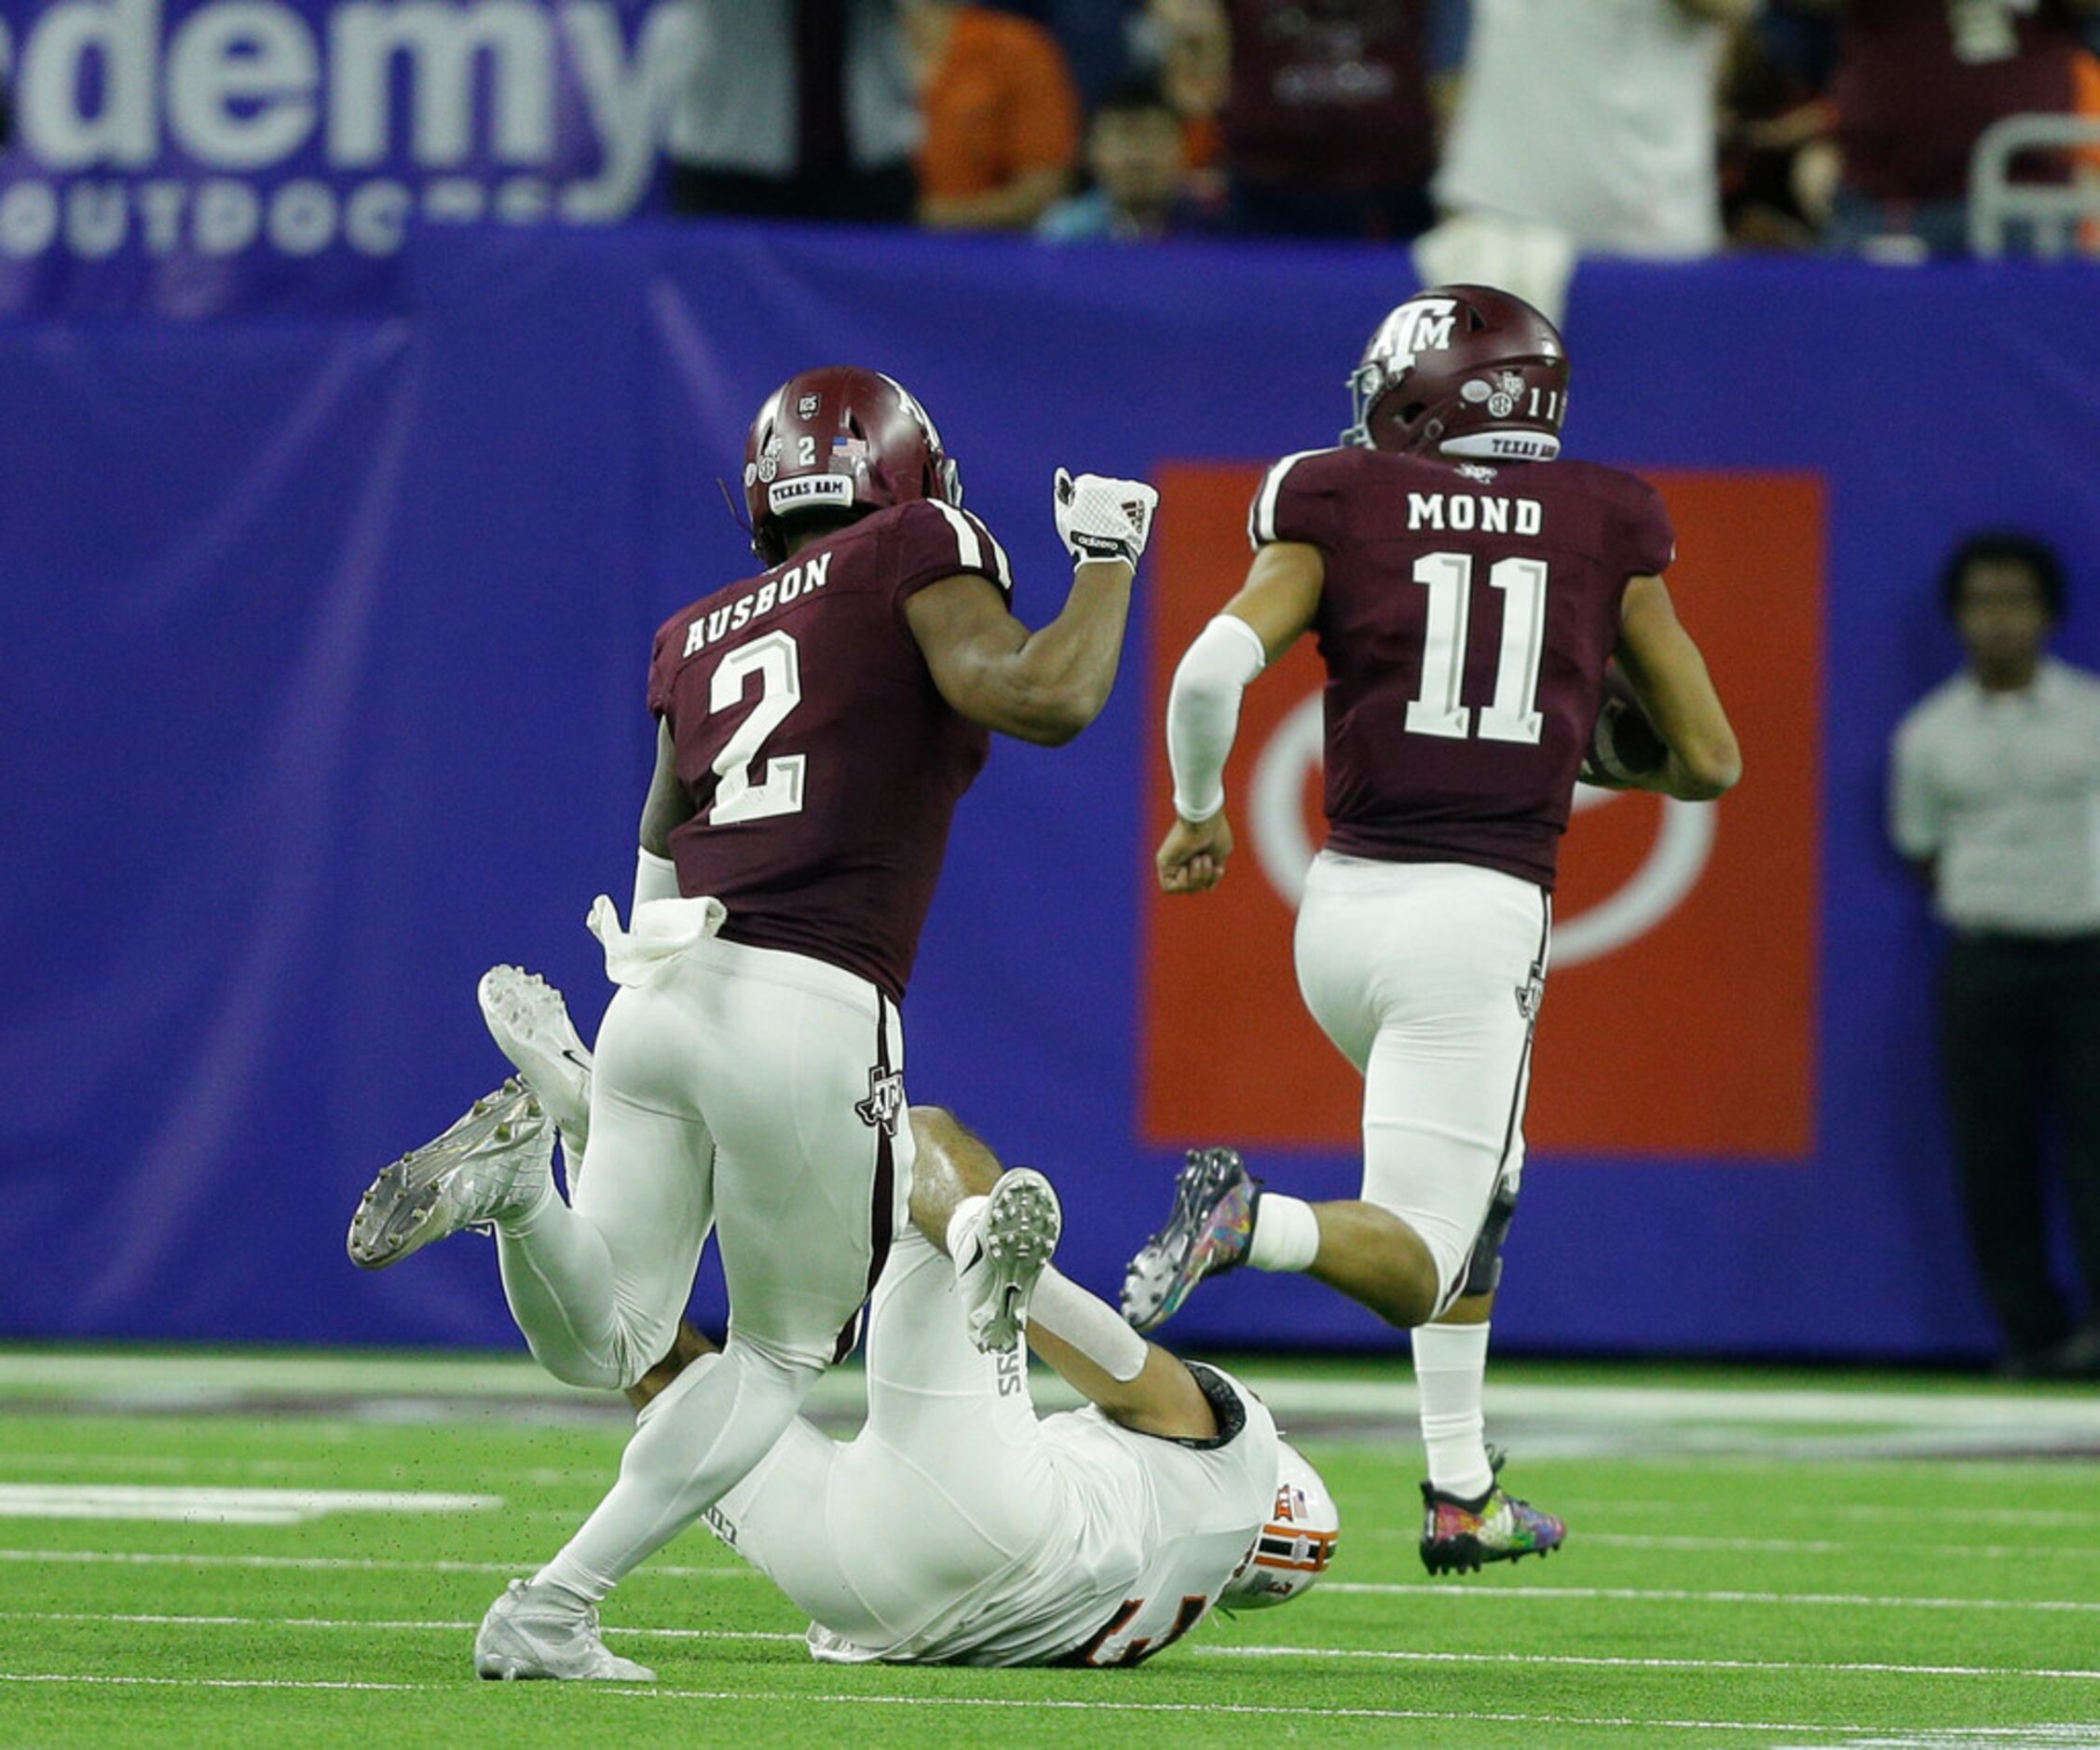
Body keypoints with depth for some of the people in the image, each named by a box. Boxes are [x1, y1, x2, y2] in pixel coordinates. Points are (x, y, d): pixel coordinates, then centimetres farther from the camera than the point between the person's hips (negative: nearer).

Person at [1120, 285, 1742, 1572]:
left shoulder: (1341, 511, 4)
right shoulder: (1607, 528, 7)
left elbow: (1213, 672, -10)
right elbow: (1710, 762, 10)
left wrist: (1199, 814, 9)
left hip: (1349, 892, 3)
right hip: (1482, 914, -3)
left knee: (1479, 1189, 27)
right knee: (1414, 1264, -3)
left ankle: (1464, 1493, 24)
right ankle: (1255, 1224, -34)